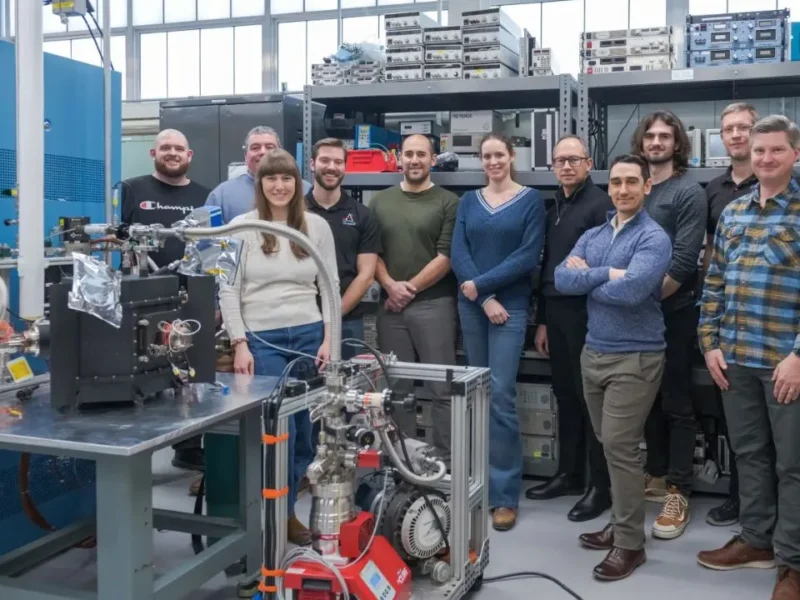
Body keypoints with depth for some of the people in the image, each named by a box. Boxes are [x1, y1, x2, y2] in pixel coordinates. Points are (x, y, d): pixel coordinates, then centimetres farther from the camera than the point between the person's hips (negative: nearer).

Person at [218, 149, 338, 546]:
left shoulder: (317, 226, 6)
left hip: (308, 336, 3)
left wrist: (328, 338, 0)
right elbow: (228, 290, -2)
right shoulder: (241, 227, -1)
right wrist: (239, 344, -8)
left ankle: (286, 508, 23)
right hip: (261, 339, -3)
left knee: (304, 429, 8)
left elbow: (330, 286, 8)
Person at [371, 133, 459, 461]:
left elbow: (446, 256, -6)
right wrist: (390, 286, -7)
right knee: (396, 386, 9)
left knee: (442, 388, -1)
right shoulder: (380, 201, 12)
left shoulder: (448, 203, 0)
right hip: (390, 305, 4)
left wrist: (411, 288, -8)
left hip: (434, 304, -3)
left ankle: (445, 458, 7)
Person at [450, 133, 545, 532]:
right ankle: (483, 483, 22)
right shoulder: (469, 201, 11)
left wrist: (481, 284, -14)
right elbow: (458, 253, 1)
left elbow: (529, 256, -9)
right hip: (471, 305, 4)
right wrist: (485, 300, -11)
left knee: (501, 395, -9)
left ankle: (505, 493, -2)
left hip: (511, 306, -4)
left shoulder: (530, 200, 1)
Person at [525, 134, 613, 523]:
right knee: (565, 396, 13)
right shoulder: (555, 209, 17)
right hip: (557, 312, 8)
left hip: (587, 312, -7)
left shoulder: (600, 204, -8)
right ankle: (570, 474, 25)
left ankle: (600, 486, 9)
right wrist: (542, 320, 17)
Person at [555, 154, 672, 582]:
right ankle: (622, 523, 29)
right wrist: (607, 274, -15)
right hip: (593, 352, 7)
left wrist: (587, 278, -9)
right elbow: (562, 279, -3)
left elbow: (631, 290, -26)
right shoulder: (591, 237, 11)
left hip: (635, 358, -7)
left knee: (620, 447, -5)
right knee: (610, 445, 15)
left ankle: (630, 543, 8)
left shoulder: (654, 238, -11)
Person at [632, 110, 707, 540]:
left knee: (676, 403, 0)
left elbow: (684, 261, -15)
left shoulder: (689, 192, -7)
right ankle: (656, 476, 28)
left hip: (672, 311, -6)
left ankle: (678, 493, 7)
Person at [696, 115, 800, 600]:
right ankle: (757, 540, 30)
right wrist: (711, 343, 6)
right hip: (735, 357, 5)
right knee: (750, 453, 16)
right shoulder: (732, 213, 11)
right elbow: (715, 283, 13)